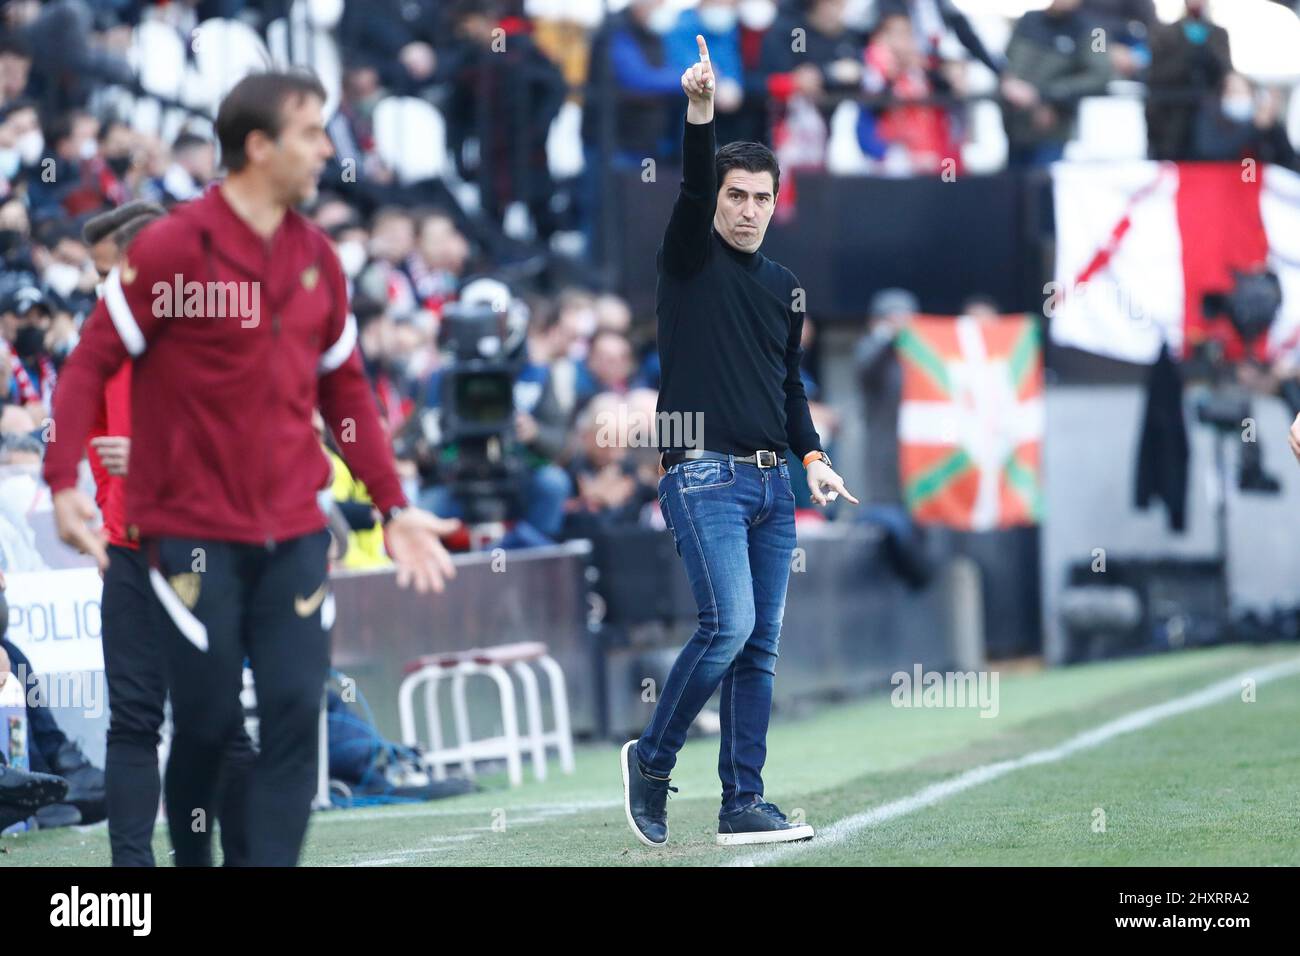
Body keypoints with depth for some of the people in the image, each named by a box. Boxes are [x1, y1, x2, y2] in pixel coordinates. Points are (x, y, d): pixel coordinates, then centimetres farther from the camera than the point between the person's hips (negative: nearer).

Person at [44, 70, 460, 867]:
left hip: (293, 532, 5)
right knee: (209, 724, 0)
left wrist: (394, 505, 12)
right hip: (193, 529, -4)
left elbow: (345, 389, 16)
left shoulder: (317, 256, 9)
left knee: (296, 714, -6)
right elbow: (91, 362, -6)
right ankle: (191, 860, 22)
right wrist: (64, 483, -16)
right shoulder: (173, 247, -8)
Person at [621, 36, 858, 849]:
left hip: (772, 484, 6)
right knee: (729, 626, -18)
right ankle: (651, 763, 0)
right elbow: (693, 186, -18)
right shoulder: (690, 261, 0)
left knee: (761, 648, 4)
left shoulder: (785, 287, 17)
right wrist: (700, 114, -35)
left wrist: (813, 457, 10)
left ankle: (743, 804, 7)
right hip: (704, 476, -6)